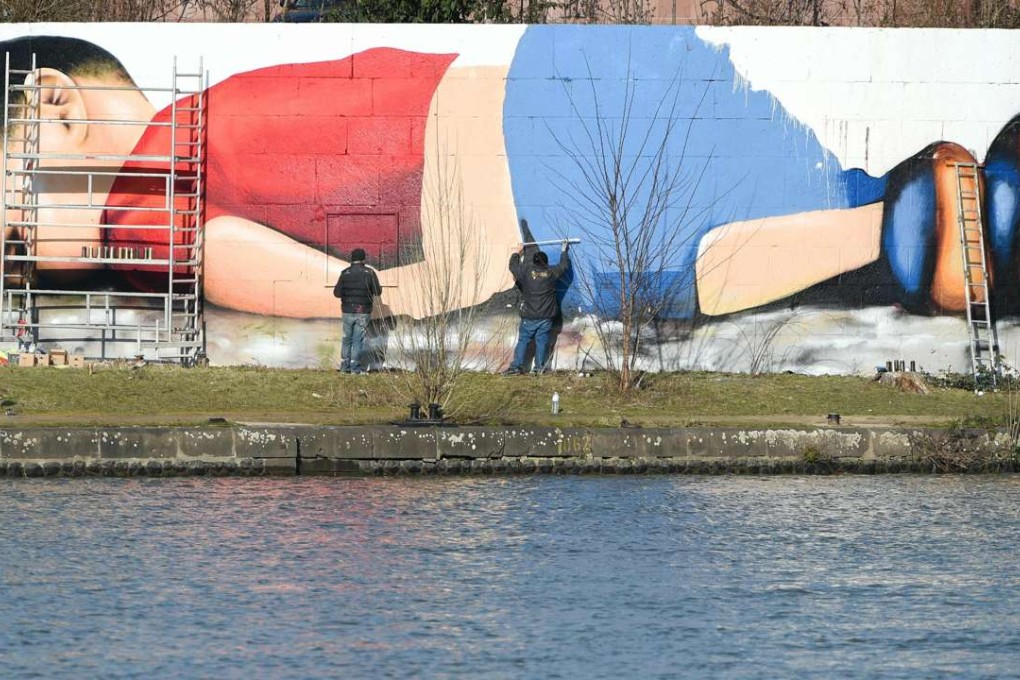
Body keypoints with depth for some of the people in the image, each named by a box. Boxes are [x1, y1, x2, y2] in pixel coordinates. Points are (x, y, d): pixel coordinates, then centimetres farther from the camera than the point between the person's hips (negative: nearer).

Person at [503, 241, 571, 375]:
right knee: (542, 341, 5)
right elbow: (564, 266, 15)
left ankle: (516, 366, -2)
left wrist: (517, 253, 30)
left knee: (523, 341, 3)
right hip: (546, 317, 1)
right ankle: (539, 367, 4)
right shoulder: (551, 273, -3)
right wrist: (564, 252, 33)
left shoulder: (526, 271, -6)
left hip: (529, 317, -1)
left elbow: (513, 266, 12)